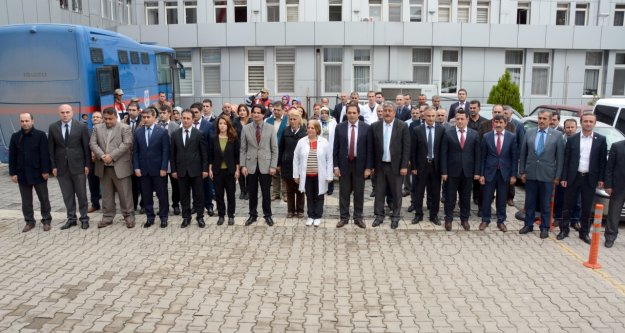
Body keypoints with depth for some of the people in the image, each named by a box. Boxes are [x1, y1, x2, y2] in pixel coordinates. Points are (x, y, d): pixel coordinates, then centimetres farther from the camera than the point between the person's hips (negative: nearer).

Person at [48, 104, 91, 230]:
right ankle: (71, 218, 18)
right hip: (61, 167, 2)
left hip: (78, 166, -2)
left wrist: (87, 164, -4)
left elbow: (86, 146, -1)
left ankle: (84, 218, 15)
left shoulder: (81, 126, -2)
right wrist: (53, 166, 0)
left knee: (81, 194, 4)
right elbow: (51, 148, 5)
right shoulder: (53, 127, 3)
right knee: (67, 195, 8)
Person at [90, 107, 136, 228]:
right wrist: (102, 156, -14)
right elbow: (92, 143, 3)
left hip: (120, 166, -4)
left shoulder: (125, 128, -3)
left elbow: (126, 144, -13)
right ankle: (107, 217, 21)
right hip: (103, 167, 4)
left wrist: (111, 156, -17)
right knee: (106, 194, 12)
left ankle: (129, 216, 11)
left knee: (125, 193, 1)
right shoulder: (97, 128, 11)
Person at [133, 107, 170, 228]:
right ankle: (150, 217, 18)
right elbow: (135, 152, 6)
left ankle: (163, 217, 15)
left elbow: (165, 152, -6)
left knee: (162, 194, 4)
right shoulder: (138, 132, 6)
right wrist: (136, 167, -2)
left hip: (158, 169, -3)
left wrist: (163, 168, -11)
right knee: (146, 195, 8)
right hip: (143, 169, 3)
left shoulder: (162, 131, -4)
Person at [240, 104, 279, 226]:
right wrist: (243, 165, -4)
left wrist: (273, 166, -7)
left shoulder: (270, 128, -1)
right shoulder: (245, 128, 2)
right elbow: (243, 149, 4)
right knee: (252, 193, 9)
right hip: (251, 165, 1)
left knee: (266, 193, 5)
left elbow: (274, 149, -1)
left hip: (265, 165, -1)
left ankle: (268, 215, 20)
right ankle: (253, 215, 23)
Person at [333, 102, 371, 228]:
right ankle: (344, 217, 18)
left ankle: (358, 217, 20)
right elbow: (335, 148, 2)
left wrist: (368, 167, -6)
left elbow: (369, 148, -2)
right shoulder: (339, 127, 0)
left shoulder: (366, 127, -2)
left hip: (359, 164, 0)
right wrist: (336, 166, -3)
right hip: (344, 164, 1)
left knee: (359, 192, 8)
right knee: (344, 193, 7)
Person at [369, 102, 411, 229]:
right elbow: (371, 147, 4)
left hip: (396, 165, -2)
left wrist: (404, 166, -10)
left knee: (396, 193, 7)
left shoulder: (403, 126, -4)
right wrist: (370, 165, 1)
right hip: (380, 165, 2)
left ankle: (395, 217, 19)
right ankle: (379, 215, 21)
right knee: (379, 192, 9)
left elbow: (406, 148, -5)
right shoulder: (375, 126, 2)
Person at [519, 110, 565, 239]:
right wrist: (522, 171, 3)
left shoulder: (557, 135, -4)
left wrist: (557, 176, -5)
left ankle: (544, 227, 19)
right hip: (530, 174, 2)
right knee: (529, 201, 11)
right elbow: (523, 154, 6)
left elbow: (560, 157, -3)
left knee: (545, 203, 8)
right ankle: (528, 225, 24)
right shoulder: (529, 132, 2)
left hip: (547, 175, -2)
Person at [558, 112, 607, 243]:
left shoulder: (601, 139, 1)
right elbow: (566, 160, 2)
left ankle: (584, 232, 19)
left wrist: (601, 179, -2)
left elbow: (603, 160, 2)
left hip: (590, 178, 0)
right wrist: (563, 178, -3)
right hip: (573, 177, 0)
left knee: (587, 208, 8)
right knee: (568, 206, 7)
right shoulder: (572, 139, 1)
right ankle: (564, 230, 19)